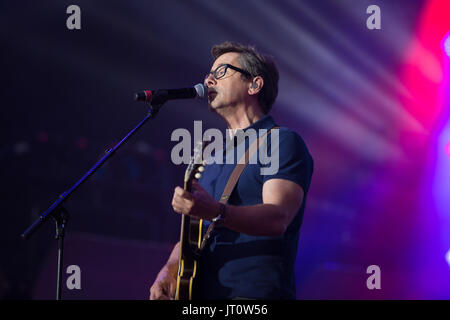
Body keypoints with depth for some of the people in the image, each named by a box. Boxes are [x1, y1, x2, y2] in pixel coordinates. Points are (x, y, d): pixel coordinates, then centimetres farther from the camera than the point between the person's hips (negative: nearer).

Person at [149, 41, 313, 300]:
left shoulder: (283, 143, -1)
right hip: (201, 293, 7)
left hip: (255, 292, -7)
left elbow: (278, 219, -16)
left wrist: (216, 212, -31)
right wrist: (169, 270, 5)